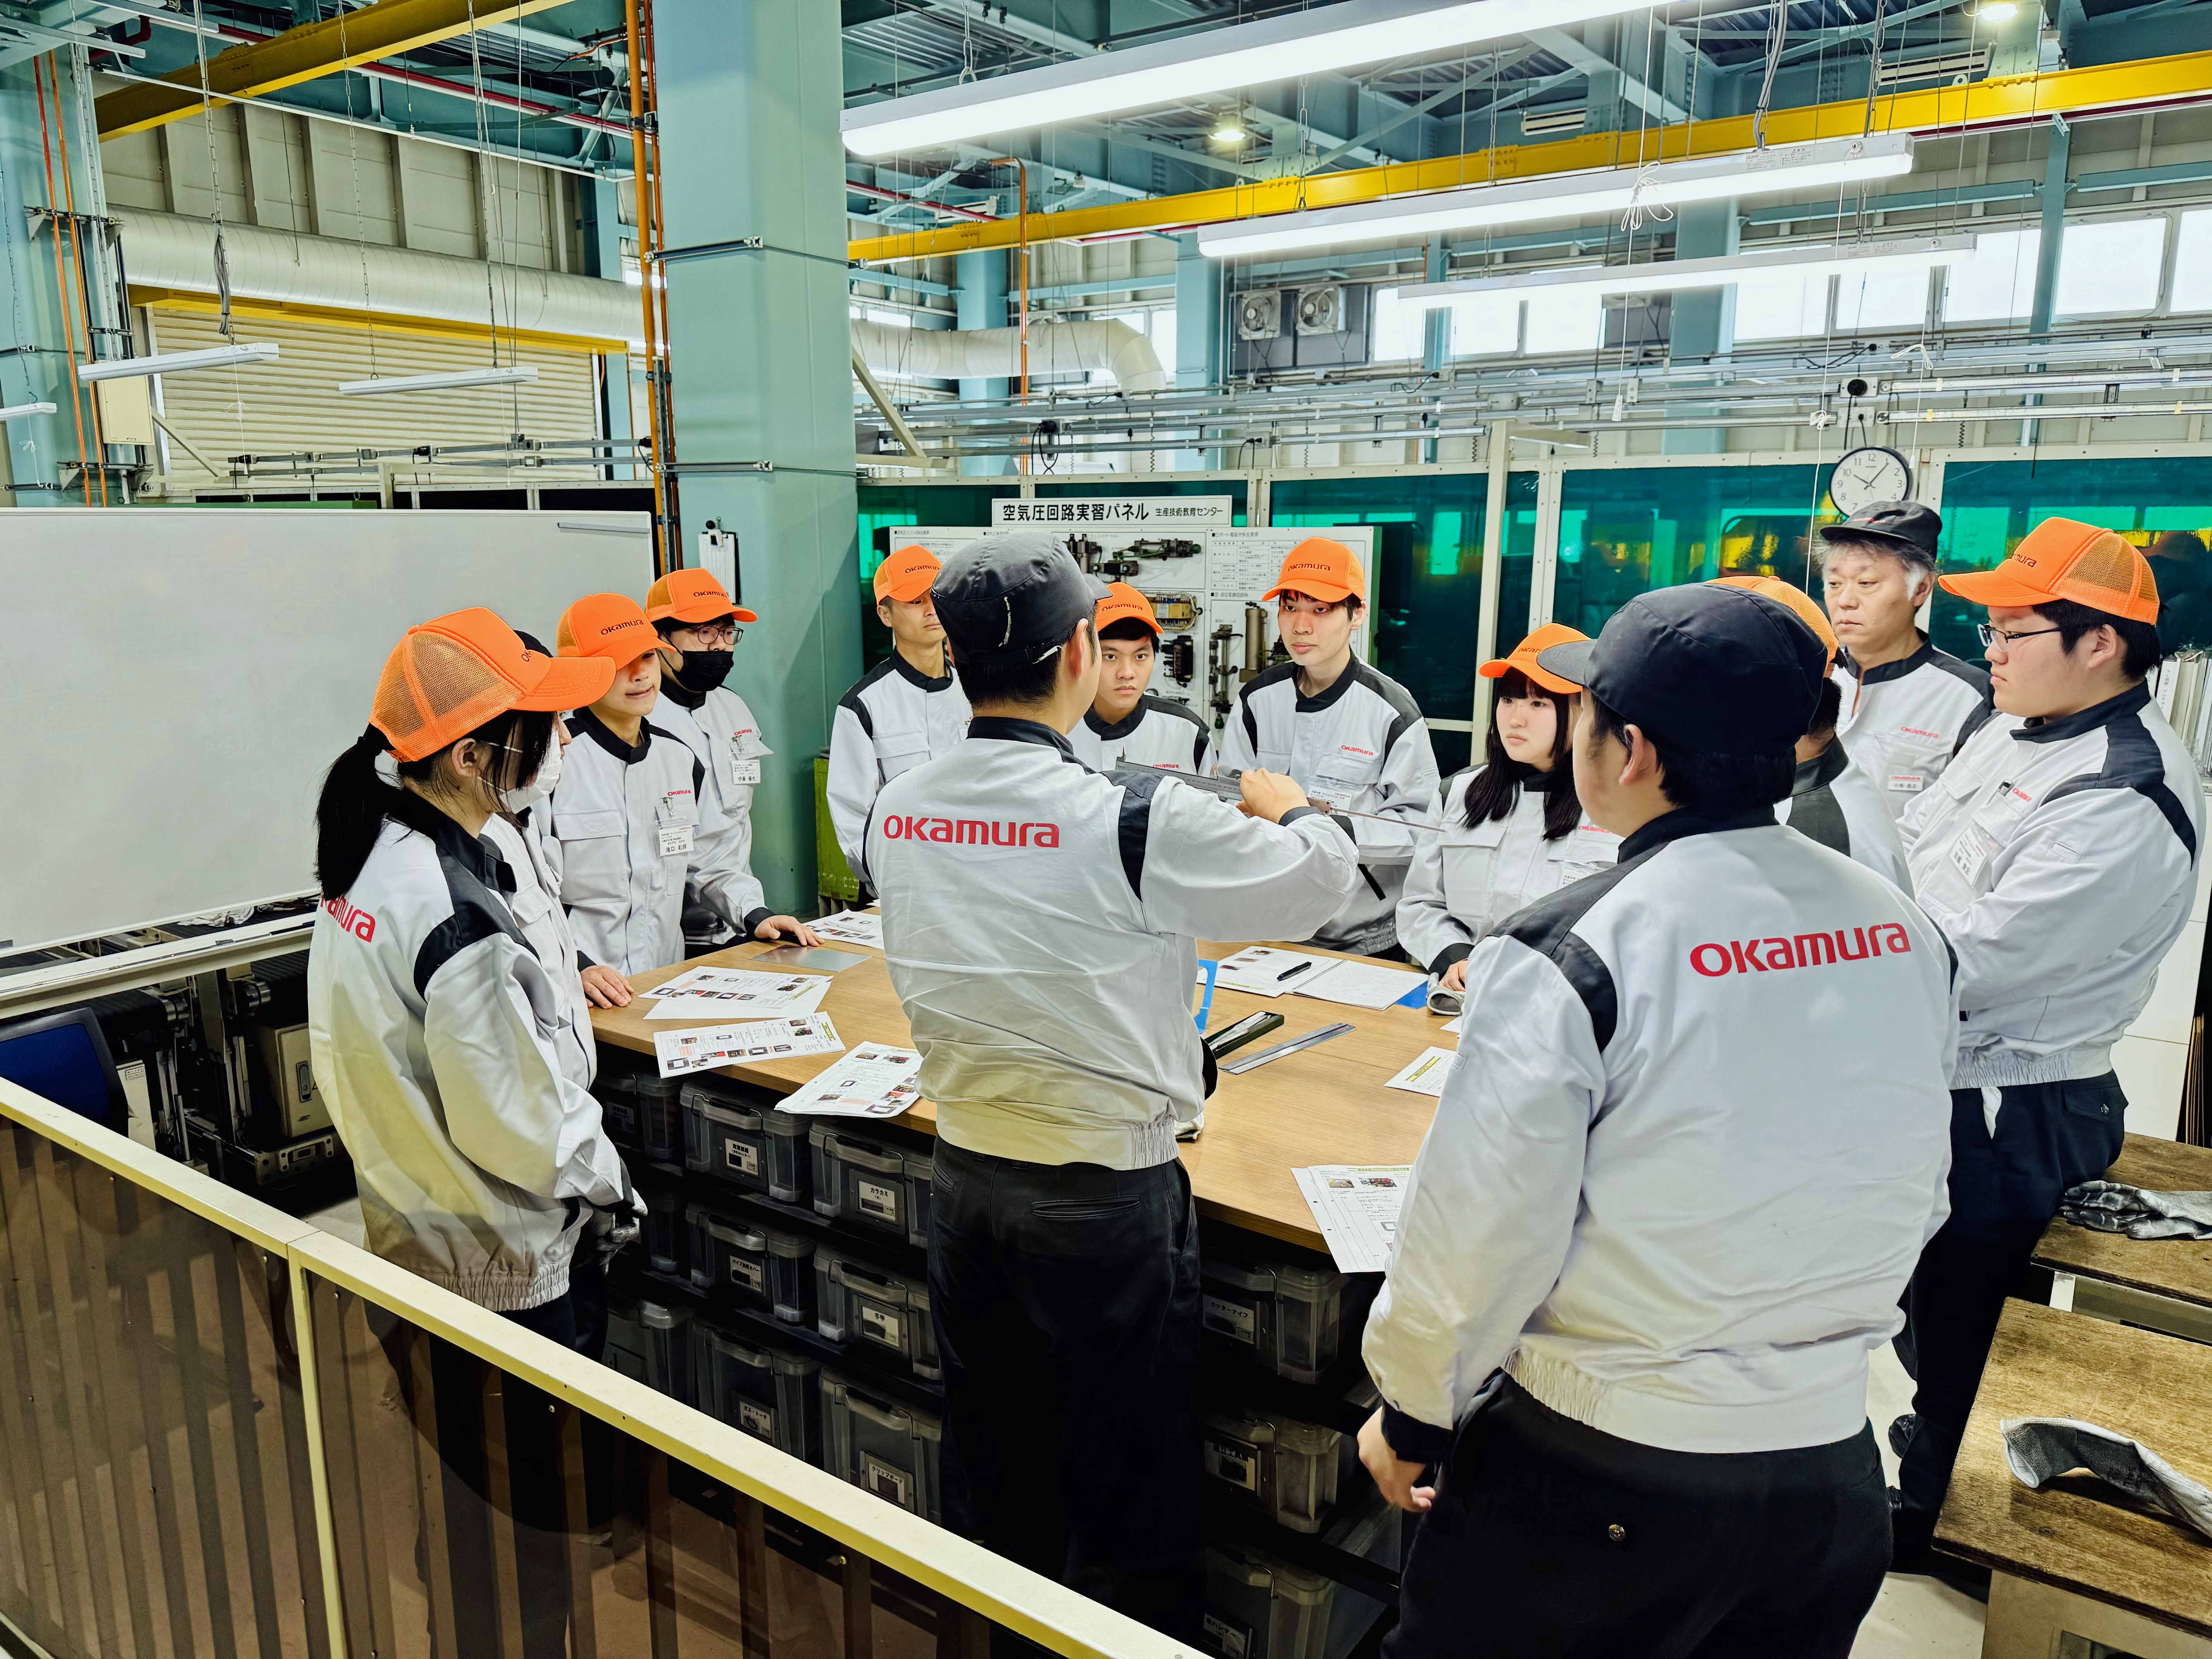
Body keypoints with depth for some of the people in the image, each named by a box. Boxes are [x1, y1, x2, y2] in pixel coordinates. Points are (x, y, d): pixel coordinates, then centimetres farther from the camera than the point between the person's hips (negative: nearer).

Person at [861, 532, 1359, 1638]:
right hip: (1107, 1196, -5)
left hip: (963, 1174, 6)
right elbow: (1323, 881, -9)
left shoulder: (892, 813, -6)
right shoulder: (1139, 822, -22)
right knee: (1126, 1506, 14)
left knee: (987, 1477, 24)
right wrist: (1285, 806, 12)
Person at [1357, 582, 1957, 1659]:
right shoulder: (1899, 931, -4)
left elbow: (1479, 1236, -17)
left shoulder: (1565, 959, -23)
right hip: (1834, 1470, 6)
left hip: (1603, 1482, -5)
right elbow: (1912, 1203, 7)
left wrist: (1409, 1418, 0)